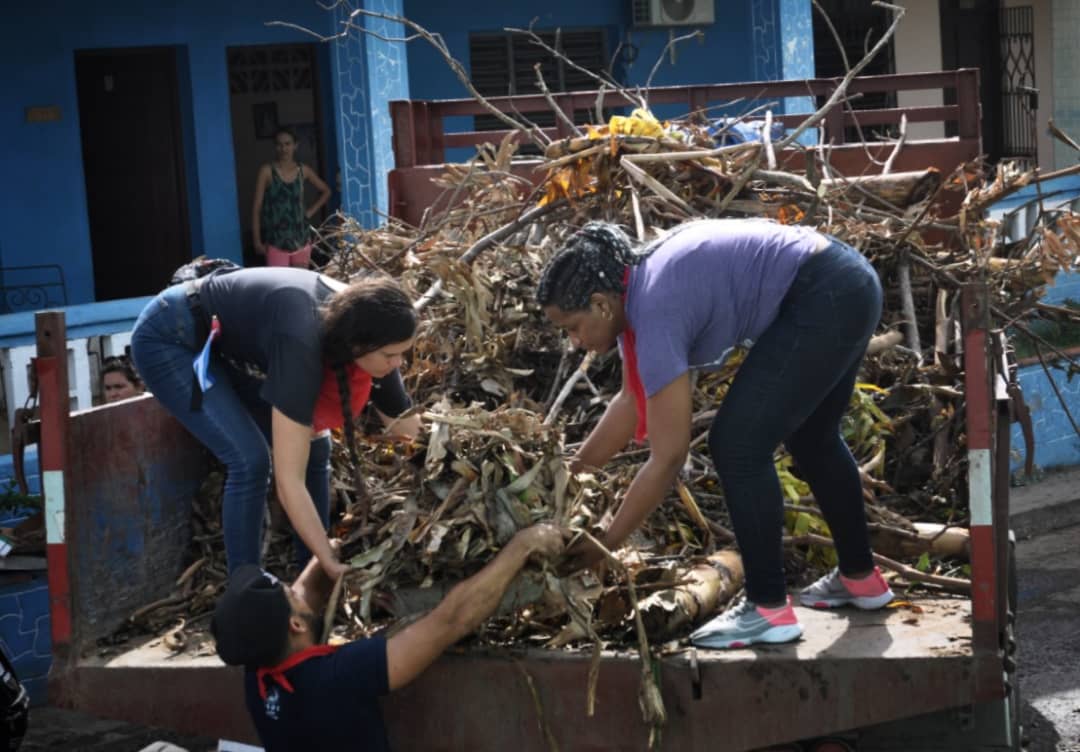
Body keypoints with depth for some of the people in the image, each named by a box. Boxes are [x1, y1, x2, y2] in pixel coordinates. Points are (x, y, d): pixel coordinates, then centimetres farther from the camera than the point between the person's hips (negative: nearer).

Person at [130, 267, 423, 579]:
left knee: (312, 448, -1)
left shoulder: (359, 325, -18)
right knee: (250, 458, -20)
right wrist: (332, 566, -39)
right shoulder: (303, 344, -40)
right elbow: (288, 479, -40)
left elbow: (408, 429, -6)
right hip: (170, 339, -8)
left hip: (232, 342, 8)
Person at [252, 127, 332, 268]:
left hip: (300, 238, 4)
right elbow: (257, 207, -5)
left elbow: (326, 191, 20)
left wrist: (312, 210, 7)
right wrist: (257, 240, -8)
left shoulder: (303, 170, 4)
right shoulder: (267, 171, -6)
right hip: (276, 241, -4)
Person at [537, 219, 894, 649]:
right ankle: (860, 578, 39)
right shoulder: (636, 289, 6)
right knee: (811, 438, 25)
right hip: (847, 289, 11)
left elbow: (668, 457, -20)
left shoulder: (655, 312, -21)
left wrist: (605, 544, -13)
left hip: (822, 301, -11)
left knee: (738, 446, -9)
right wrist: (574, 470, 18)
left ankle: (769, 610, -2)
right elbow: (633, 399, 19)